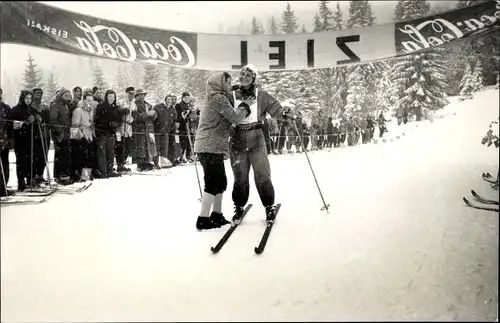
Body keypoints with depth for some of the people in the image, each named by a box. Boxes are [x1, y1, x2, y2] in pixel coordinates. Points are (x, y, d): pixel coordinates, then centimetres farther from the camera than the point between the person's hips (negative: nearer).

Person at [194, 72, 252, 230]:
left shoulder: (216, 98, 21)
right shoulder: (218, 98, -11)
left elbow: (229, 119, 18)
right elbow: (235, 118, -13)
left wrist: (243, 107, 11)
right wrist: (245, 105, 3)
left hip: (212, 147, 10)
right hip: (211, 147, -10)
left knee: (220, 182, 15)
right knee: (213, 183, -8)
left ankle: (216, 215, 23)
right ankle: (203, 220, -4)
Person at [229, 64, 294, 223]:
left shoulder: (261, 96, 4)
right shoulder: (232, 96, 7)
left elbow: (275, 108, -1)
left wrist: (284, 112, -20)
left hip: (256, 140, -1)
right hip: (237, 140, 1)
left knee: (262, 175, -1)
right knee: (240, 177, 7)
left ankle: (269, 207, 15)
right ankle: (239, 207, 24)